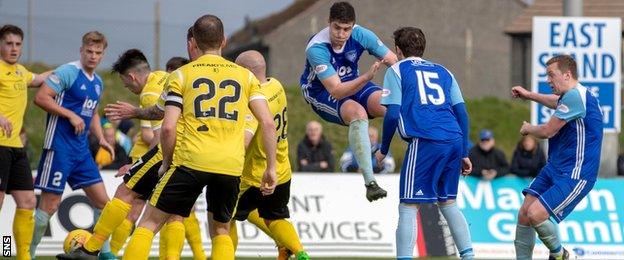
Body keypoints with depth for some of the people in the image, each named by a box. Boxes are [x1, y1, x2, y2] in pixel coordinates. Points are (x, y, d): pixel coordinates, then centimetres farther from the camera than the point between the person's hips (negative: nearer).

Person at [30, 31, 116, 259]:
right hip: (59, 147, -8)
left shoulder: (98, 82, 14)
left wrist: (101, 139, 16)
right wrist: (71, 115, -20)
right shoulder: (68, 72, -11)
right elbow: (41, 97, -18)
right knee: (50, 204, -7)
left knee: (101, 200, 7)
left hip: (81, 149, 8)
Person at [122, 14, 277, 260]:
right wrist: (271, 168, 11)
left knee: (149, 222, 7)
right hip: (231, 166, 3)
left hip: (191, 161, -3)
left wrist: (166, 164, 13)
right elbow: (268, 123, 6)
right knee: (220, 230, 21)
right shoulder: (245, 76, 15)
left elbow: (168, 127, -2)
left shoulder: (182, 74, 8)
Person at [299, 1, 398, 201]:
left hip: (354, 83, 5)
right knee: (358, 113, -35)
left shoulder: (360, 35, -18)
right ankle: (370, 183, -36)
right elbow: (336, 91, -36)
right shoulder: (316, 49, -31)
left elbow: (395, 63, -10)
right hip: (321, 93, -5)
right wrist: (366, 77, -49)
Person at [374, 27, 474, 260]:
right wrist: (464, 153, 22)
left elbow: (392, 114, 0)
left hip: (425, 142, -5)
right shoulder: (442, 72, 24)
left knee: (408, 206, -2)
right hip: (454, 140, 5)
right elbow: (461, 112, 18)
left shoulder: (397, 71, 10)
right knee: (447, 202, 20)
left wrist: (383, 150, 11)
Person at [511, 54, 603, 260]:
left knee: (536, 214, -20)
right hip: (554, 169, 10)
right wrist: (529, 95, 46)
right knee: (524, 213, 1)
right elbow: (557, 103, 39)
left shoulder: (575, 96, -21)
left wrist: (528, 129, 5)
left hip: (575, 175, -10)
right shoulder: (571, 96, 12)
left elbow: (547, 131, -17)